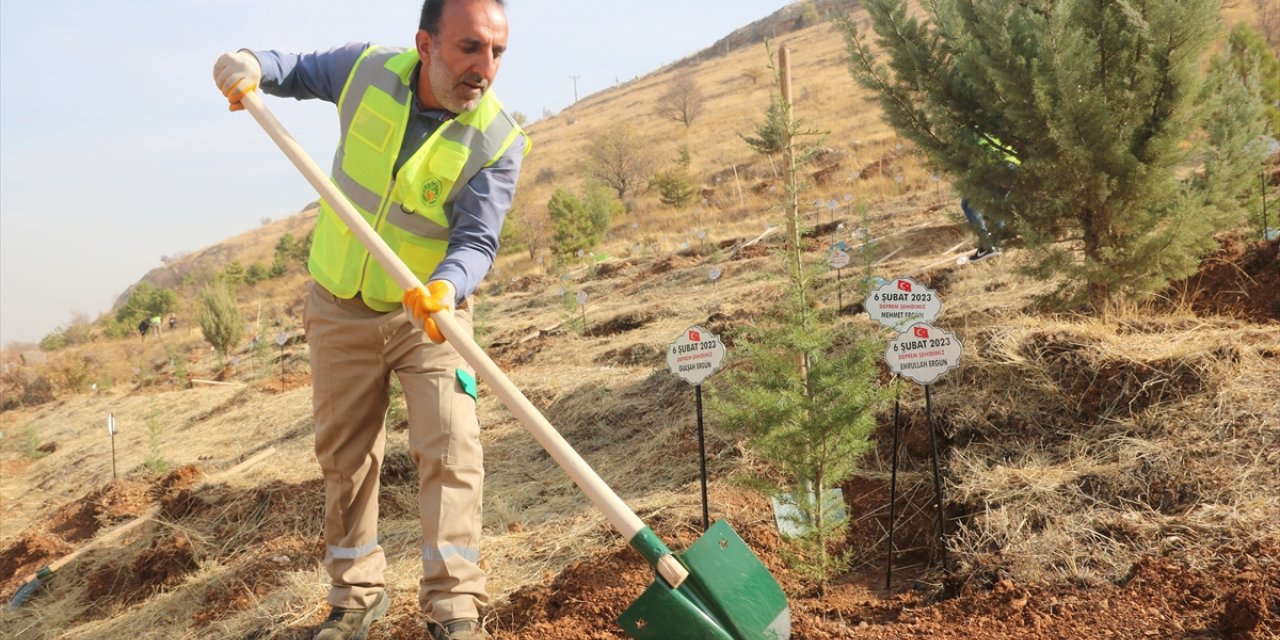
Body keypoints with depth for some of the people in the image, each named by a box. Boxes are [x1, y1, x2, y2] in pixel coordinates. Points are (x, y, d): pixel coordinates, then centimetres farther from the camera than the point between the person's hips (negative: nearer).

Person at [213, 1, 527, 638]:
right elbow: (299, 71, 9)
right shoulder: (367, 69, -11)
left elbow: (476, 241, -24)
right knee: (343, 453, 10)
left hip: (431, 315, -2)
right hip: (341, 307, 3)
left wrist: (445, 287, -46)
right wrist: (252, 63, -13)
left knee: (449, 449, -12)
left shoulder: (498, 141, -19)